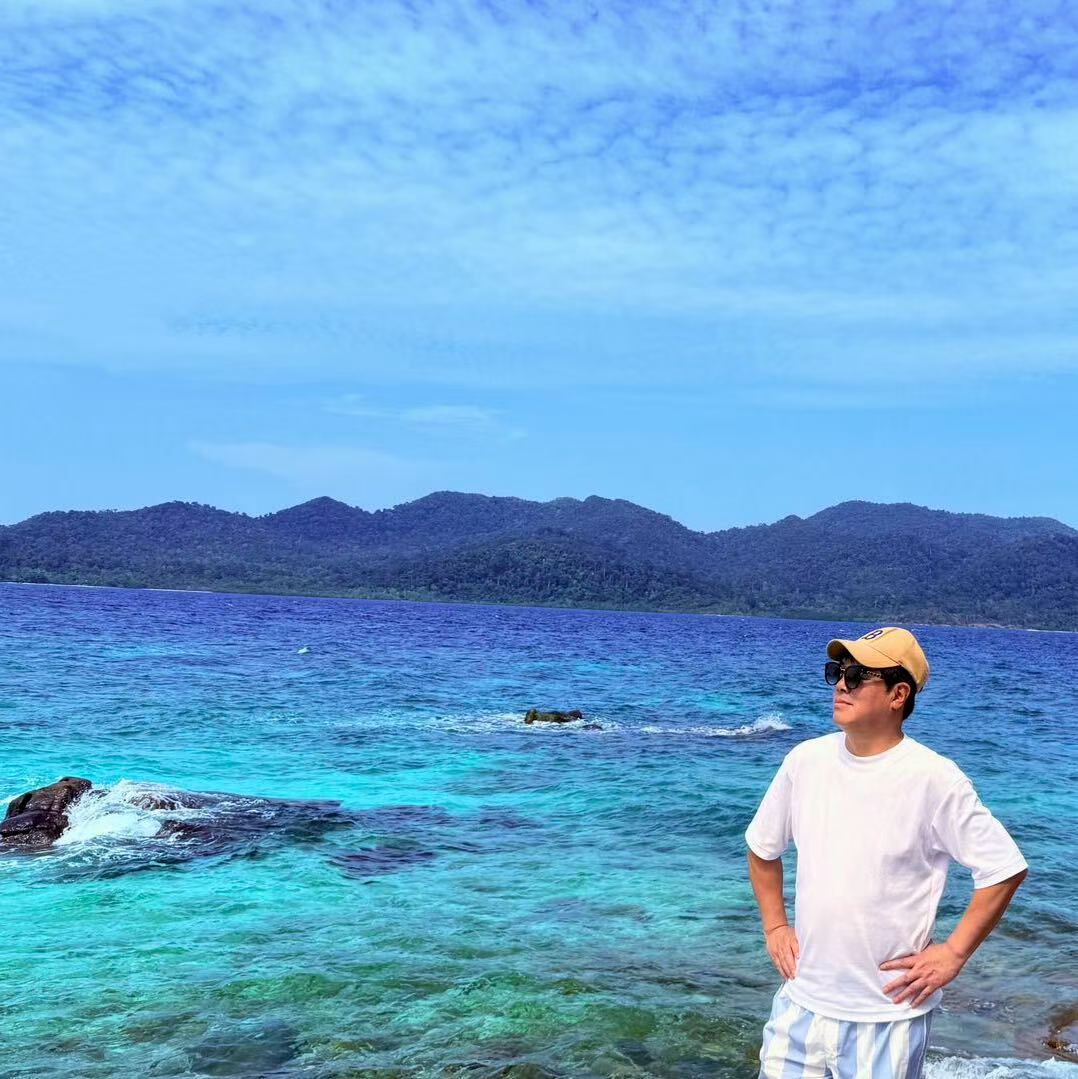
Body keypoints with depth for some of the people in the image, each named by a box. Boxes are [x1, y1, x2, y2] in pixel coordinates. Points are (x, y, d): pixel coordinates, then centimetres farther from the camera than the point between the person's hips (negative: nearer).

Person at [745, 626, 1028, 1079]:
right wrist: (774, 926, 9)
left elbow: (1005, 869, -9)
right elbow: (762, 846, 15)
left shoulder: (934, 778, -15)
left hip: (889, 1013, -4)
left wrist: (953, 953, -9)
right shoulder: (806, 760, -1)